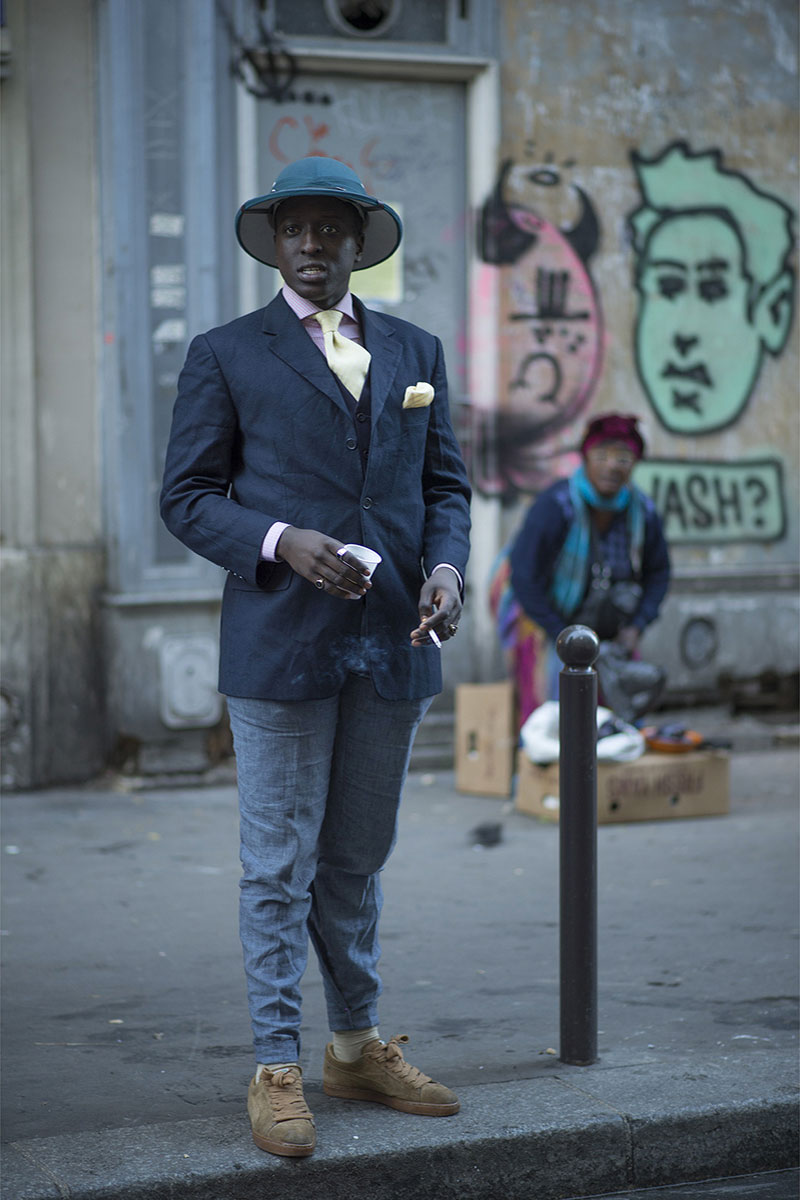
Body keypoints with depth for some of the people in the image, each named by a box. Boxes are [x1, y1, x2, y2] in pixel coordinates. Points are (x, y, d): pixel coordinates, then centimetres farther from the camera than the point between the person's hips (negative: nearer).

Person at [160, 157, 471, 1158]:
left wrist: (446, 566, -5)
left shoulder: (416, 352, 13)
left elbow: (444, 483, 14)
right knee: (279, 868, 0)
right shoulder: (225, 356, 1)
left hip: (392, 645, 4)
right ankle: (276, 1070, 7)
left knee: (357, 862, 14)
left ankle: (357, 1047, 26)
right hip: (280, 645, -4)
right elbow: (187, 496, -1)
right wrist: (282, 542, -17)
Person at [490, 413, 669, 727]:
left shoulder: (642, 512, -13)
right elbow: (525, 579, -29)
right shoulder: (556, 506, -31)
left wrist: (635, 628, -10)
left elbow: (657, 572, 4)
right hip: (531, 610, -5)